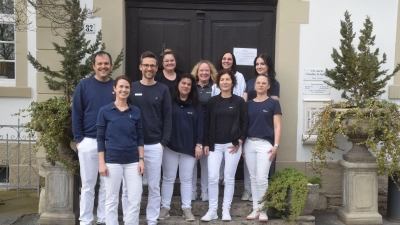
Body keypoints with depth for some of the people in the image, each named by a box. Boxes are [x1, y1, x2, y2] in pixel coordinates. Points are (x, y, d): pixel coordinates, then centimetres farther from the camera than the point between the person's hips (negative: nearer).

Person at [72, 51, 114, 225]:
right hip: (88, 142, -1)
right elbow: (76, 114, 0)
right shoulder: (84, 85, 0)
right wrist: (78, 139, -5)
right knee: (88, 185, 7)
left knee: (108, 185, 10)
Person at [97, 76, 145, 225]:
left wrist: (141, 159, 2)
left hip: (132, 161, 3)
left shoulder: (136, 111, 5)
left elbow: (140, 137, 8)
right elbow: (100, 138, -2)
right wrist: (101, 163, -6)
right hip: (112, 161, -2)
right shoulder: (105, 111, -2)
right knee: (111, 200, 7)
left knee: (135, 200, 5)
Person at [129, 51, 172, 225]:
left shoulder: (163, 90, 3)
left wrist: (164, 142, -4)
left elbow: (167, 118, 3)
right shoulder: (131, 88, 2)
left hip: (155, 145, 0)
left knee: (154, 186, 7)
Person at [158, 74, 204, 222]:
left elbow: (200, 126, 6)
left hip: (189, 147, 2)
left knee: (186, 179, 8)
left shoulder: (196, 106, 7)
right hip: (170, 146, -2)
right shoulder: (170, 102, -1)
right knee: (168, 178, 7)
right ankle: (165, 207, 17)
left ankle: (187, 208, 16)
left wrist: (199, 144, -1)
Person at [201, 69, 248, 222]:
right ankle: (212, 210, 9)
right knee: (212, 178, -2)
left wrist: (239, 141, -6)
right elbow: (207, 123, 6)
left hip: (232, 145, -1)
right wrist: (206, 144, 1)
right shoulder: (212, 101, 5)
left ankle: (226, 210, 15)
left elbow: (244, 123, 3)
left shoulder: (239, 101, 2)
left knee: (229, 178, 4)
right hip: (215, 145, 1)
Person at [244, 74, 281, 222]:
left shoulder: (273, 103, 2)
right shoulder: (249, 104, 11)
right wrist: (241, 144, 9)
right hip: (249, 143, 4)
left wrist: (276, 145, -11)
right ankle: (256, 209, 16)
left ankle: (263, 210, 5)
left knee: (262, 178, -7)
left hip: (265, 144, -4)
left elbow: (277, 126, -2)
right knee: (253, 178, 8)